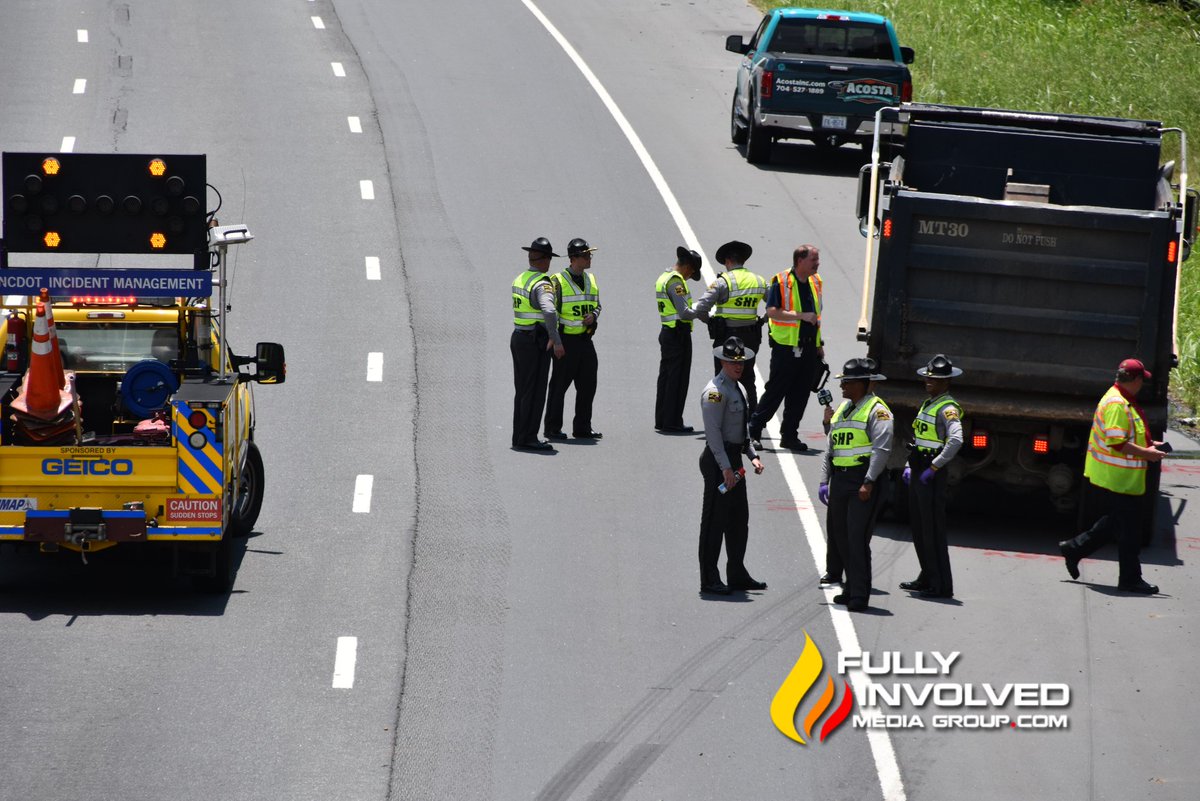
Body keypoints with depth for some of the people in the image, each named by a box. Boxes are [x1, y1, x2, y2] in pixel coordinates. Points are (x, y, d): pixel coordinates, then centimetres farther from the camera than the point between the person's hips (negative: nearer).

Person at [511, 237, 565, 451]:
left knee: (523, 390, 13)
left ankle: (519, 437, 16)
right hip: (535, 342, -9)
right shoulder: (542, 284, -18)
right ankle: (528, 438, -5)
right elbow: (549, 311, -34)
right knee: (535, 391, -5)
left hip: (518, 337, 9)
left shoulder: (519, 279, 10)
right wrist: (557, 341, -31)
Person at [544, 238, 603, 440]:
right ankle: (553, 429, 6)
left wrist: (593, 316, -2)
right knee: (559, 386, -1)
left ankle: (582, 428, 17)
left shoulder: (591, 279, 11)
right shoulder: (558, 281, -8)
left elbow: (597, 305, 21)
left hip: (585, 340, 6)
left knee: (587, 385, 8)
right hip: (566, 340, -6)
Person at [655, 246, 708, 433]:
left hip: (666, 332, 10)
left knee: (666, 376, 13)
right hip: (679, 334, -10)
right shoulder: (675, 281, -16)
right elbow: (684, 313, -22)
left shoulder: (663, 279, 15)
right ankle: (672, 422, -3)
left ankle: (661, 420, 16)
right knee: (677, 380, -5)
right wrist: (701, 313, -5)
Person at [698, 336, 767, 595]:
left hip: (733, 459, 10)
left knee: (739, 518, 14)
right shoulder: (715, 391, -15)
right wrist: (725, 468, -23)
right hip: (718, 458, -10)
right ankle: (709, 580, -1)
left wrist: (752, 456, 12)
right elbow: (713, 431, -20)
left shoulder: (737, 388, 16)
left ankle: (737, 575, 23)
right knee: (715, 520, -5)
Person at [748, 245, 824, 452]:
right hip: (786, 347, -6)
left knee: (800, 395, 7)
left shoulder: (815, 282, 13)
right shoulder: (781, 282, -10)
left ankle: (789, 436, 14)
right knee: (775, 391, -4)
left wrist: (819, 344, 21)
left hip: (809, 348, 6)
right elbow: (772, 312, -18)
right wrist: (801, 316, -23)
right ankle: (754, 432, 4)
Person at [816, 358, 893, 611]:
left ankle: (859, 595, -10)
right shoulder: (842, 409, 20)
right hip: (839, 480, 8)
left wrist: (868, 483, -21)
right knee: (839, 536, 9)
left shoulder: (877, 410, -6)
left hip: (862, 481, -8)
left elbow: (882, 448, -15)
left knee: (857, 539, -11)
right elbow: (830, 449, 22)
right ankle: (851, 589, 16)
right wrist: (824, 481, 14)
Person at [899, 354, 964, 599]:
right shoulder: (926, 404, 17)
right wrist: (910, 465, 16)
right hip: (918, 471, 10)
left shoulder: (948, 409, -14)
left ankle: (942, 586, -5)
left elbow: (956, 440, -29)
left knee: (933, 529, -8)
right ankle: (927, 578, 26)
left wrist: (934, 468, -25)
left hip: (933, 476, -10)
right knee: (918, 527, 16)